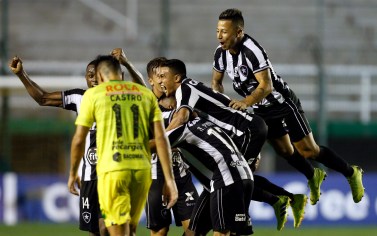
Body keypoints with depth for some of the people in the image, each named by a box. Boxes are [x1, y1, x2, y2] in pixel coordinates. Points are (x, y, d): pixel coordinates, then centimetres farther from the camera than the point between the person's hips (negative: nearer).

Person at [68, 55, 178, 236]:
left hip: (112, 171, -4)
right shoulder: (146, 94, 13)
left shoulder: (93, 94, 5)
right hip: (142, 169, 4)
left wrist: (73, 173, 21)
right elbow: (161, 138, 4)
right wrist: (169, 179, 3)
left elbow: (79, 140, 6)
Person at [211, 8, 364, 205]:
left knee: (308, 151, -3)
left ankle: (351, 173, 15)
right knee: (285, 152, 18)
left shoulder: (252, 51, -33)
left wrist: (246, 102, -51)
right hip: (262, 110, 7)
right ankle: (313, 177, 44)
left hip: (283, 105, -7)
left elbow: (266, 86, -37)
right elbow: (216, 81, 6)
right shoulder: (221, 53, -10)